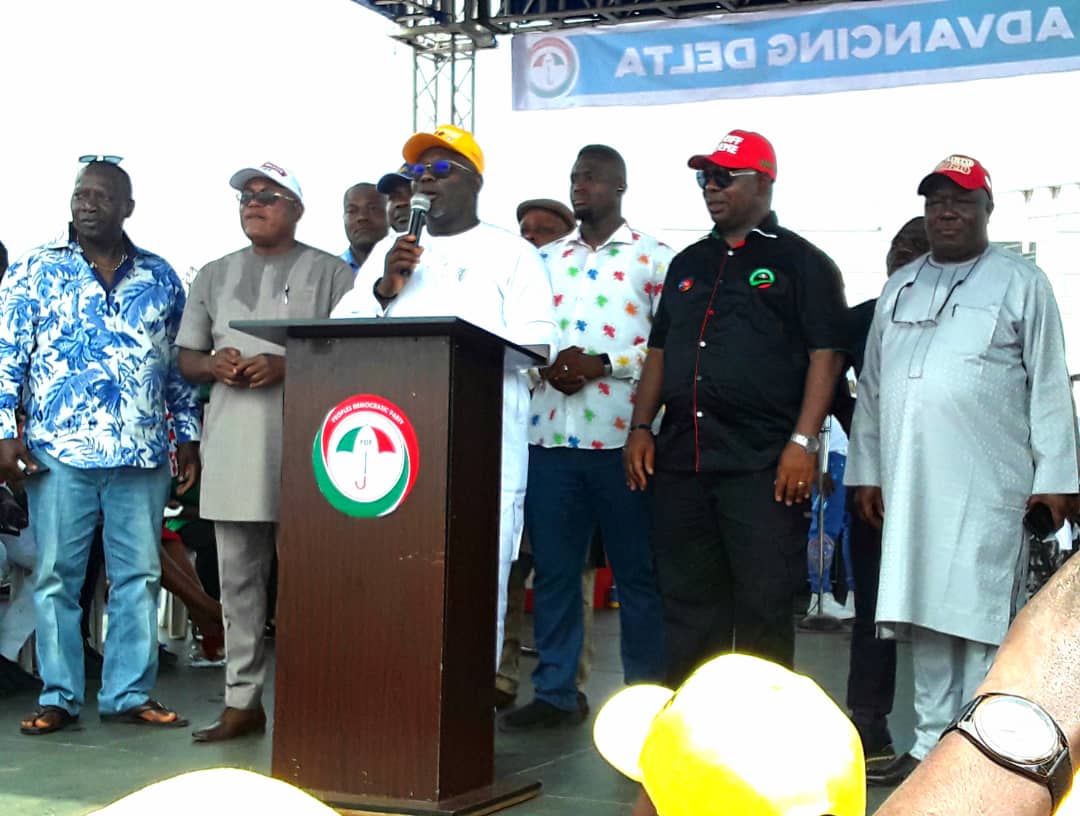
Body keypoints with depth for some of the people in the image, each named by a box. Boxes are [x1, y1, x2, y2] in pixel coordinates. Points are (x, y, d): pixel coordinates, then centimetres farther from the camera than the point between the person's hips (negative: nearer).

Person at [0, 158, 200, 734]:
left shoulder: (162, 279, 10)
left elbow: (179, 363, 13)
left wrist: (188, 434, 9)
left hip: (143, 453, 2)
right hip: (59, 450, -2)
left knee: (139, 576, 4)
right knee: (57, 576, 3)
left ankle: (129, 693, 13)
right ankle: (58, 696, 11)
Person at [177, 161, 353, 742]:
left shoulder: (330, 273, 5)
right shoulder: (215, 275, 19)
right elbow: (185, 357, 18)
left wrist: (287, 366, -16)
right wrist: (215, 364, -4)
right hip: (231, 447, 5)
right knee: (238, 578, 7)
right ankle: (241, 700, 14)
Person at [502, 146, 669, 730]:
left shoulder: (653, 257, 3)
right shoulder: (548, 259, 17)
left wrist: (603, 364, -14)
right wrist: (546, 365, -6)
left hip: (620, 435, -4)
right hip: (550, 434, 4)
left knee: (636, 571, 3)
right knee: (552, 567, 7)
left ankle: (646, 695, 13)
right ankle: (555, 691, 17)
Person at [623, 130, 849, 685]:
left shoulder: (801, 262, 2)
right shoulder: (688, 264, 20)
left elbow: (825, 356, -5)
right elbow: (659, 351, 22)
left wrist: (803, 442, -15)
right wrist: (641, 427, 11)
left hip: (761, 466, -6)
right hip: (680, 461, 6)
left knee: (763, 607, -3)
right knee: (687, 606, 10)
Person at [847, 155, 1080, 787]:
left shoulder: (1020, 283, 4)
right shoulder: (899, 288, 18)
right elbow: (872, 387, 18)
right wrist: (866, 469, 14)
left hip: (988, 484, -5)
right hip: (909, 482, 5)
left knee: (982, 617, -4)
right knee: (923, 613, 7)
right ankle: (931, 743, 15)